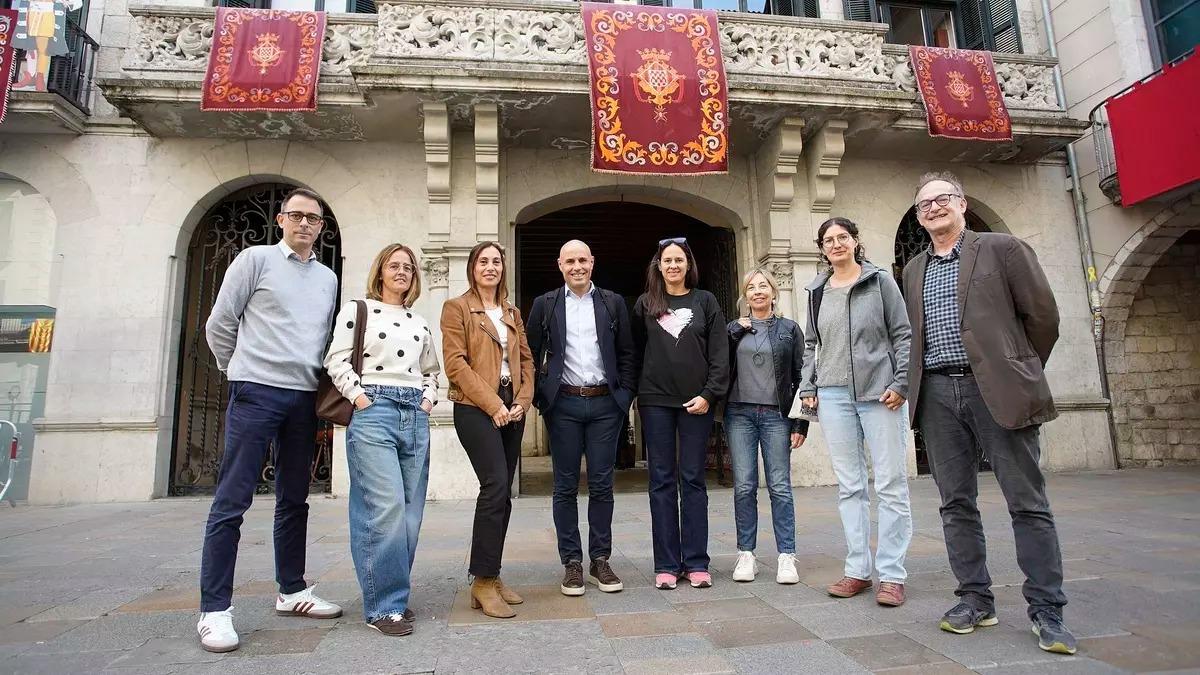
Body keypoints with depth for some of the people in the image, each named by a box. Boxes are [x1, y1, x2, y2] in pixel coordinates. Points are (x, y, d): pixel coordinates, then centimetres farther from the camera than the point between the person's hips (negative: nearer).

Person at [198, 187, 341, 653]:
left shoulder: (328, 278, 15)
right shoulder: (255, 260, 1)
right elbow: (219, 325, 3)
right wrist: (241, 373, 10)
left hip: (305, 398, 5)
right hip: (257, 393, -5)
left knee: (294, 500, 12)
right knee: (231, 502, -3)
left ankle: (291, 591, 23)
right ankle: (215, 610, 4)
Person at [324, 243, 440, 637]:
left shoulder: (420, 323, 21)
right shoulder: (357, 310, 7)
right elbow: (336, 361, 0)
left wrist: (428, 398, 10)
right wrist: (359, 397, -10)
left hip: (415, 416, 6)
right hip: (373, 411, -5)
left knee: (410, 510, 4)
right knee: (386, 507, -14)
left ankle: (393, 594, 19)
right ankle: (384, 604, -2)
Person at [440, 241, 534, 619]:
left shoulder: (513, 313, 18)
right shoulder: (457, 308, 1)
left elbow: (526, 359, 16)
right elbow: (455, 363, -8)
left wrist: (523, 400, -1)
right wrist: (492, 404, -13)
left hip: (512, 410, 6)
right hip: (476, 408, -6)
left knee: (500, 492, 7)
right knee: (496, 487, -15)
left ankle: (490, 576, 17)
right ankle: (483, 582, -5)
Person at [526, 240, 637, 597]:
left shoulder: (613, 302, 9)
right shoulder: (545, 304, 6)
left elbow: (627, 353, 8)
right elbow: (531, 353, 6)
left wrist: (625, 394, -1)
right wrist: (539, 397, -2)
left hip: (605, 404, 1)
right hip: (563, 405, 0)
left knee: (601, 485, 6)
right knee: (566, 486, 5)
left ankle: (600, 560, 18)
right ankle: (572, 562, 16)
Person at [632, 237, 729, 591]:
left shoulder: (705, 301, 7)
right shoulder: (645, 304, 9)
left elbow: (720, 353, 2)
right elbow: (635, 352, 10)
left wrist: (709, 393, -7)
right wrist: (636, 393, 3)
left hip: (696, 402, 0)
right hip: (656, 401, 1)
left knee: (693, 480, 4)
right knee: (662, 481, 3)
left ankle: (696, 562, 12)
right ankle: (666, 564, 10)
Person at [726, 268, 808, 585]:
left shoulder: (790, 329, 7)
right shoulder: (734, 329, 10)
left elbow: (800, 378, 5)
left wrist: (800, 424, -1)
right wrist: (735, 331, -8)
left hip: (776, 415, -1)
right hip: (739, 414, 1)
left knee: (780, 487, -1)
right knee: (744, 486, 1)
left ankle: (786, 556, 7)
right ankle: (746, 554, 11)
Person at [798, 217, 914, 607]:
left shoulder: (880, 282, 4)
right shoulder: (817, 291, 13)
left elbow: (902, 335, 2)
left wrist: (901, 383, -7)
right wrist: (808, 388, 8)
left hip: (880, 393, -3)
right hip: (834, 396, 3)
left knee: (891, 485, -1)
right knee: (850, 486, 6)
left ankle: (891, 574, 8)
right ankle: (858, 570, 15)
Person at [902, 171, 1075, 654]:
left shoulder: (1002, 249, 4)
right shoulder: (913, 270, 17)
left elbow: (1043, 316, 4)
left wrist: (1021, 373, 8)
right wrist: (920, 384, 13)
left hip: (996, 389, -4)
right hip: (937, 393, 4)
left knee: (1027, 501, 0)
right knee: (956, 503, 7)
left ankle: (1046, 610, 11)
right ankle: (975, 599, 17)